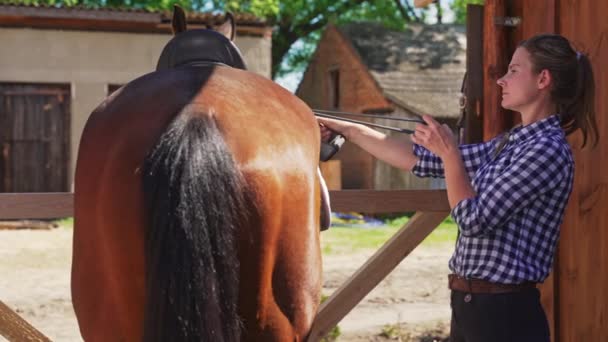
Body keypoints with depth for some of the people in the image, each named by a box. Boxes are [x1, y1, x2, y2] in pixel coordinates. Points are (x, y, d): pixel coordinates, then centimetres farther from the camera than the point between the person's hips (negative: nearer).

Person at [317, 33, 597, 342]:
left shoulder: (548, 149, -15)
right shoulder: (509, 144, 12)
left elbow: (474, 220, -18)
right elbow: (421, 160, 14)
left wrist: (449, 153, -11)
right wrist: (344, 129, 15)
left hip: (505, 312, -8)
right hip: (468, 305, 8)